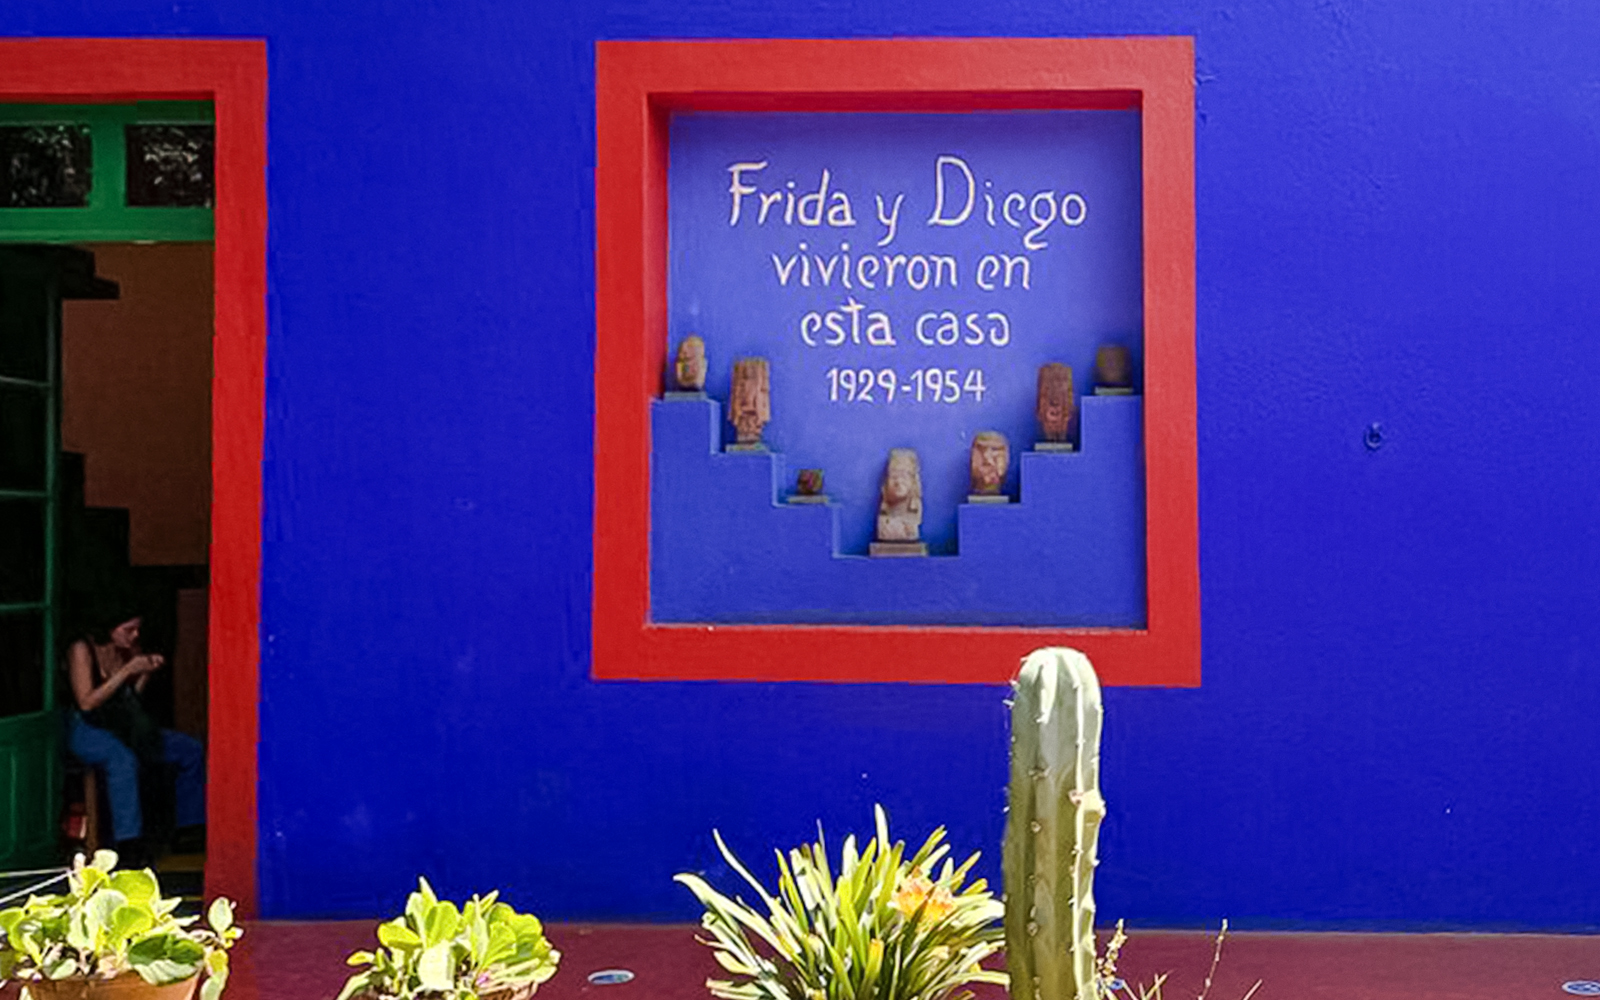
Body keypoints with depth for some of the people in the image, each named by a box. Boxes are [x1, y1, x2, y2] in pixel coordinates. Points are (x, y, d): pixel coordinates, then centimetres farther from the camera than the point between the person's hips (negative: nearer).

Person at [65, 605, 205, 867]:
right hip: (87, 729, -7)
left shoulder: (130, 648, 6)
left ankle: (190, 827, 1)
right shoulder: (82, 650, -13)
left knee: (192, 750, -6)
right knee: (123, 759, -40)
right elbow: (86, 702, -19)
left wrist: (146, 673, -6)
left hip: (125, 727, 7)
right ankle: (128, 843, -39)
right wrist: (127, 671, -21)